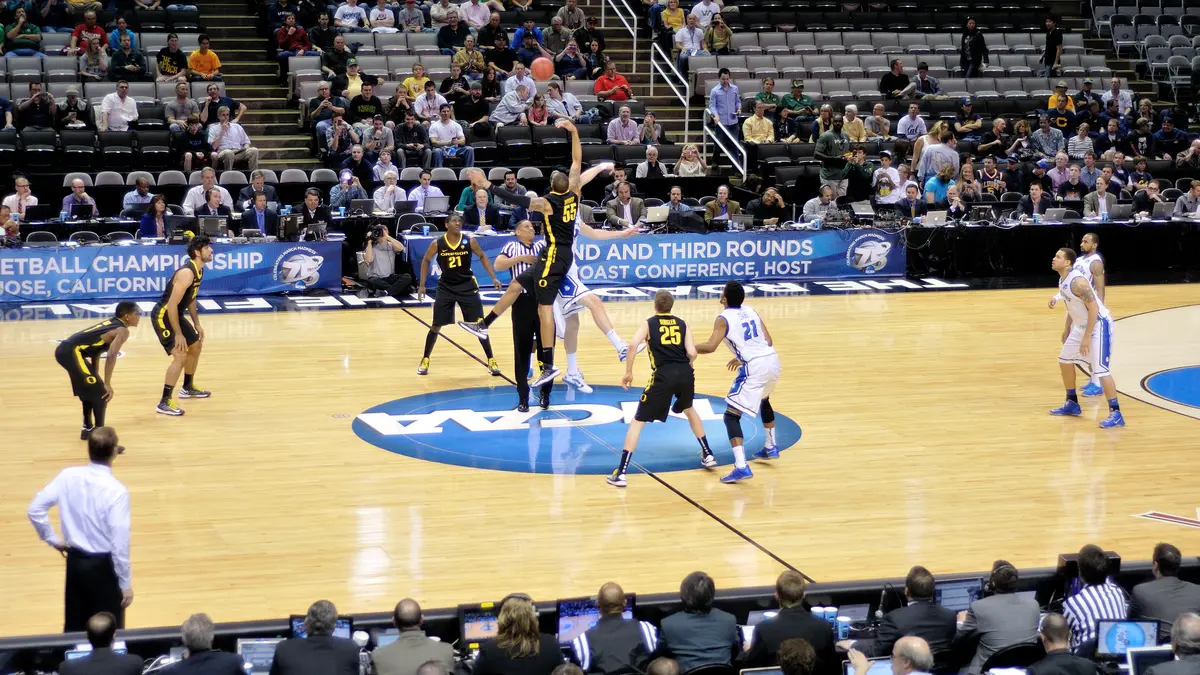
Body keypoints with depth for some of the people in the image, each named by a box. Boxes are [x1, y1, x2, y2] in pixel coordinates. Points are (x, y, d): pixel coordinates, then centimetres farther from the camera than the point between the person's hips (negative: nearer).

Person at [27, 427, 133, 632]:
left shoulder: (67, 477, -7)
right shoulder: (116, 491, -22)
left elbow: (34, 510, -3)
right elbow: (120, 543, -20)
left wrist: (53, 540, 10)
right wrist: (126, 583, -10)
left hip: (74, 561, 5)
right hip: (104, 565, -5)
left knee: (74, 627, 18)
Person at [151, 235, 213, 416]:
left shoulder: (199, 271, 4)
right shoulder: (187, 273, -27)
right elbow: (172, 305, -29)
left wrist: (197, 323, 18)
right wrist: (178, 334, -26)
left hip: (176, 315, 11)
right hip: (163, 316, -11)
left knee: (196, 346, 23)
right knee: (180, 355, -18)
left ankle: (188, 388, 43)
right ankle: (164, 403, -14)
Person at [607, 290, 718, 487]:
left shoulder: (647, 324, 11)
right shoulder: (682, 324, 18)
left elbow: (632, 345, -7)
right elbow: (692, 354, 5)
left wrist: (628, 373, 2)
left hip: (664, 375, -4)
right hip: (686, 373, 4)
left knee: (638, 421, 4)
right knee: (689, 409, 36)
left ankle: (621, 473, -5)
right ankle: (708, 455, 42)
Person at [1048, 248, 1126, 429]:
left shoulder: (1077, 281, -26)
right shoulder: (1062, 281, 5)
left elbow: (1094, 308, -27)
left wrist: (1087, 336, -26)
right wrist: (1067, 329, 21)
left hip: (1098, 324, -11)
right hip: (1081, 325, 11)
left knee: (1100, 369, -15)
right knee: (1064, 360, 17)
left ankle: (1116, 414, -11)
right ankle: (1072, 404, 29)